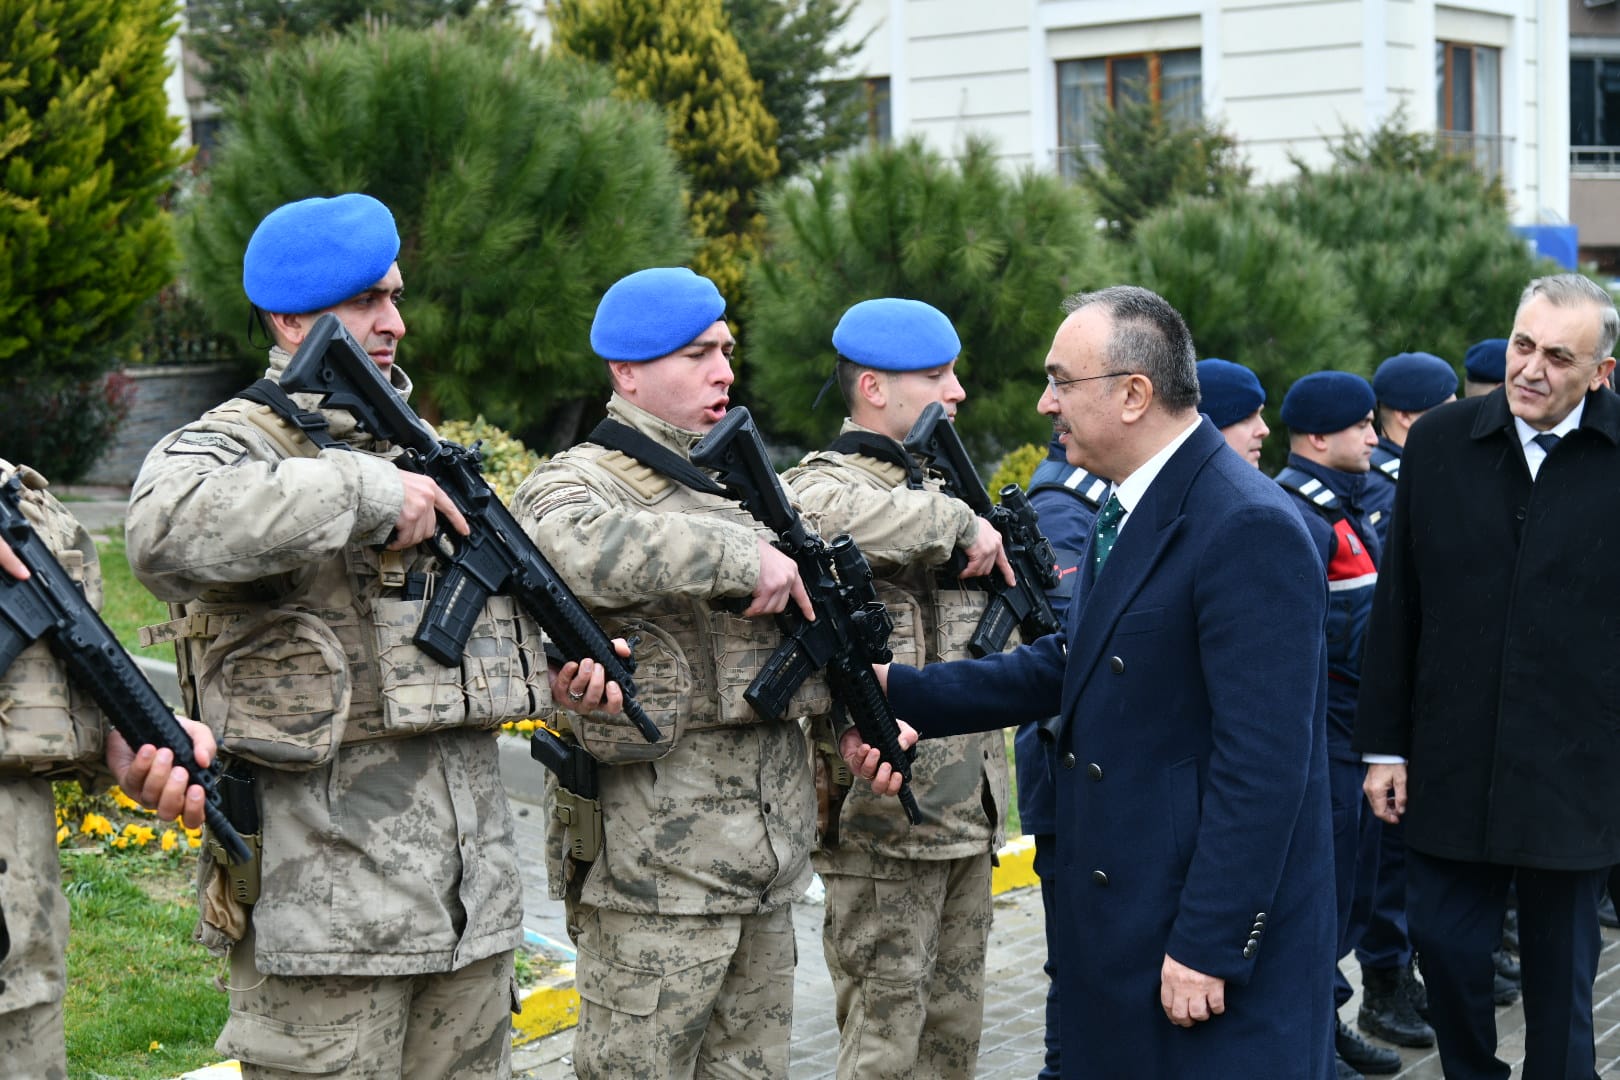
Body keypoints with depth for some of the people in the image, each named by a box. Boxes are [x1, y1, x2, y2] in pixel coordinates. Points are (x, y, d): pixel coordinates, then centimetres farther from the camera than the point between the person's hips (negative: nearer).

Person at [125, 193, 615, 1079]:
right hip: (323, 884, -7)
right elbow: (167, 531, -32)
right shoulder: (228, 446, -7)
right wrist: (366, 490, -26)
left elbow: (486, 593, 30)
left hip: (471, 871, 7)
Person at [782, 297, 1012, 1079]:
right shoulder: (824, 483, -9)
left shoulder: (938, 492, 17)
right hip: (884, 818, -8)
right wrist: (959, 523, -24)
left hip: (966, 814, 8)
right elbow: (821, 514, -36)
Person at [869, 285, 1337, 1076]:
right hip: (1127, 920, 9)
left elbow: (1262, 762, -23)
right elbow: (1072, 663, 17)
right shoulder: (1129, 510, 11)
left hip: (1217, 927, -9)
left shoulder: (1249, 529, -20)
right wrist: (901, 690, 11)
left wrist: (1209, 946, -22)